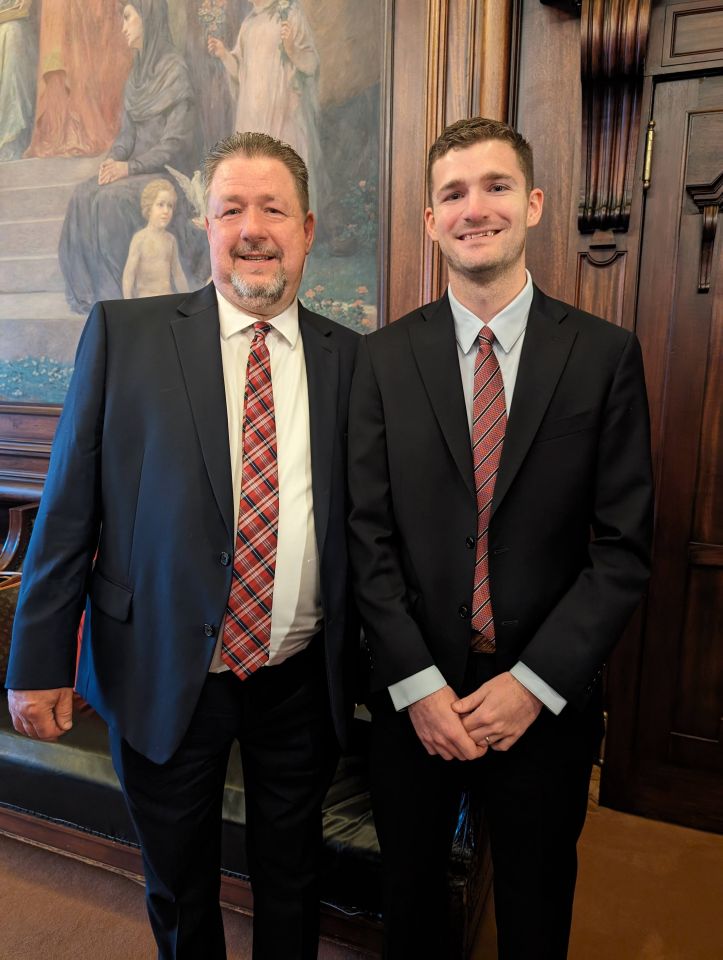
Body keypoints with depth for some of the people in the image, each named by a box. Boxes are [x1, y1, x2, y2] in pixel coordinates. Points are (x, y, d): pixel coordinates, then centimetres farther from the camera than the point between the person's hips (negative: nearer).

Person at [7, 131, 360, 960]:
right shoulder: (124, 333, -6)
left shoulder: (348, 356, -1)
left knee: (291, 881, 24)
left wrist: (362, 658, 4)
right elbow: (69, 505, -5)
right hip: (162, 676, -1)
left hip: (301, 681, 2)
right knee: (179, 892, 24)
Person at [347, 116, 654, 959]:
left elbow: (623, 546, -7)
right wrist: (417, 683, -11)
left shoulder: (606, 355, -6)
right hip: (413, 697, 1)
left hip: (546, 697, 0)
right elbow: (368, 534, -6)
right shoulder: (384, 357, -4)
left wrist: (533, 682, -12)